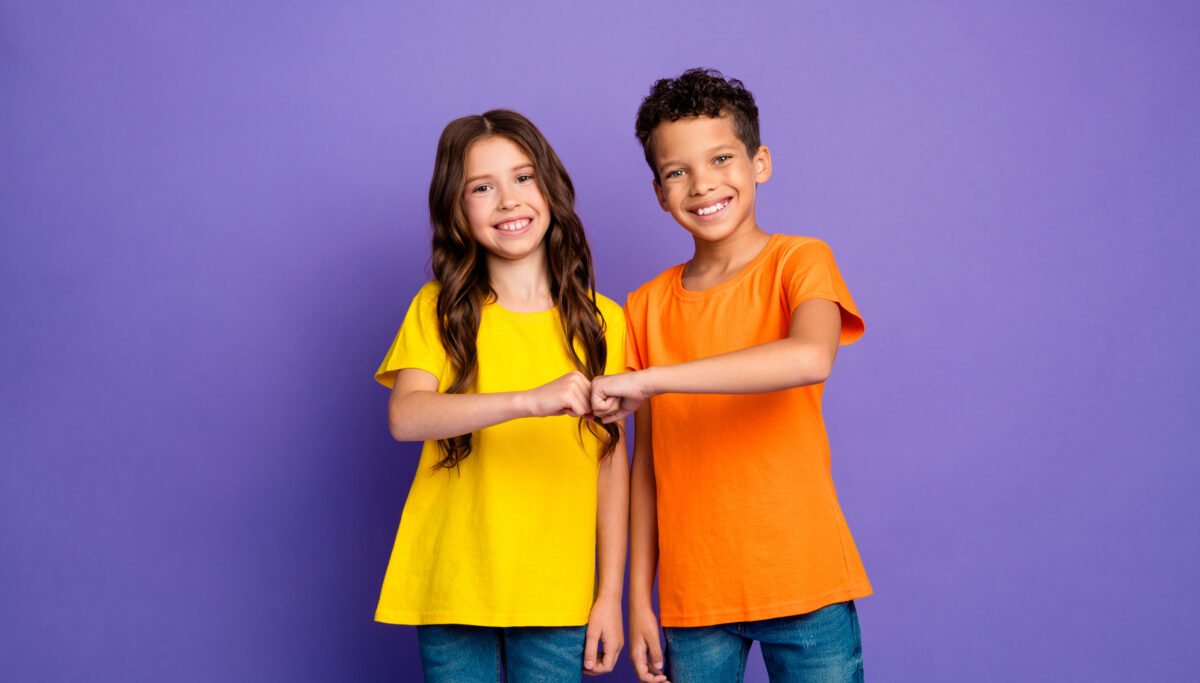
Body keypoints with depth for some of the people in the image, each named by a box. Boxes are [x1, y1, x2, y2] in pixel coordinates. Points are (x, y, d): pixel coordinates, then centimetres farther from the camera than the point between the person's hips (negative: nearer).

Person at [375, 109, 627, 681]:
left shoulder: (600, 321, 3)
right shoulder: (439, 310, 1)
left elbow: (611, 462, 5)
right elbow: (404, 415, -17)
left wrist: (610, 595, 3)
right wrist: (531, 400, -29)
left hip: (557, 595, 1)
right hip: (452, 590, 0)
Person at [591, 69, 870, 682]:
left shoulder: (800, 263, -4)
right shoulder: (648, 306, 8)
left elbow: (810, 357, -27)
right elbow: (648, 462, 9)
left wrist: (650, 379, -26)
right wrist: (638, 599, 5)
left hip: (802, 581, -3)